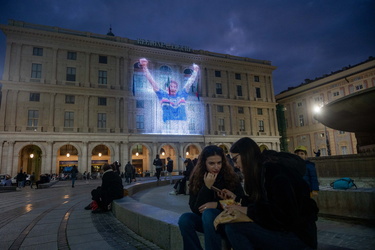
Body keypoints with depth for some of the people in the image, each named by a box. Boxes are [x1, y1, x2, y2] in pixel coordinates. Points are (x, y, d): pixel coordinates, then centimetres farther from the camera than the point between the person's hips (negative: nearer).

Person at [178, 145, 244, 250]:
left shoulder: (230, 177, -11)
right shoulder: (196, 179, -8)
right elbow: (195, 209, -13)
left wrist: (217, 204, -19)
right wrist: (207, 187, -24)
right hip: (205, 219, 3)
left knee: (208, 213, -33)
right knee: (184, 219, -26)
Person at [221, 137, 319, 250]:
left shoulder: (274, 169, -20)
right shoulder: (262, 170, 10)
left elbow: (284, 213, -26)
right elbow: (260, 201, 17)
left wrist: (247, 210, -21)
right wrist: (236, 197, 21)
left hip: (298, 236, -9)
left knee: (233, 227, -22)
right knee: (226, 222, -1)